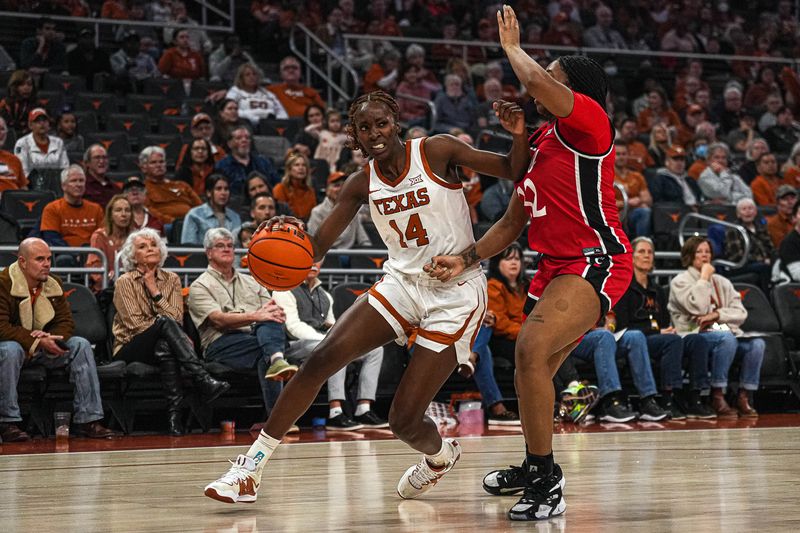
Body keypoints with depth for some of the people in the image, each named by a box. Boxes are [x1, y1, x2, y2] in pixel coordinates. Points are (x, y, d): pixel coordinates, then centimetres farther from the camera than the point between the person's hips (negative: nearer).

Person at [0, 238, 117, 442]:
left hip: (44, 347, 6)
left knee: (81, 345, -16)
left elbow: (66, 322, 2)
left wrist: (51, 339, -22)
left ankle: (87, 420, -19)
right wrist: (37, 342, -32)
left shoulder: (54, 284, 5)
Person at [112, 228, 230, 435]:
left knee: (164, 348, -37)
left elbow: (178, 318, -4)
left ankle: (174, 413, -46)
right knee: (165, 322, -34)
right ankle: (204, 381, -45)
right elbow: (135, 324, -11)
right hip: (131, 350, -3)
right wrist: (163, 324, -14)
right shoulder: (124, 282, 0)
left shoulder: (171, 279, 11)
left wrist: (155, 291, -9)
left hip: (163, 345, 3)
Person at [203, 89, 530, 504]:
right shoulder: (362, 184, 3)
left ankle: (441, 455, 32)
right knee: (320, 359, -14)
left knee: (404, 421, -7)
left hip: (456, 296, -4)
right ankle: (251, 467, -5)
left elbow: (515, 173, -8)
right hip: (402, 283, 5)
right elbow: (317, 248, 0)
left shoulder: (436, 151, -9)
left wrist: (520, 137, -29)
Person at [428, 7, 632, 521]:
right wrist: (466, 259, 11)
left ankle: (547, 484, -20)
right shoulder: (539, 141, 18)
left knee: (531, 349, -28)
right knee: (533, 367, 21)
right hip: (558, 265, 10)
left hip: (596, 262, -10)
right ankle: (535, 470, 45)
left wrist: (513, 47, -8)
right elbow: (514, 221, 23)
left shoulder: (588, 119, -10)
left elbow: (536, 81, -29)